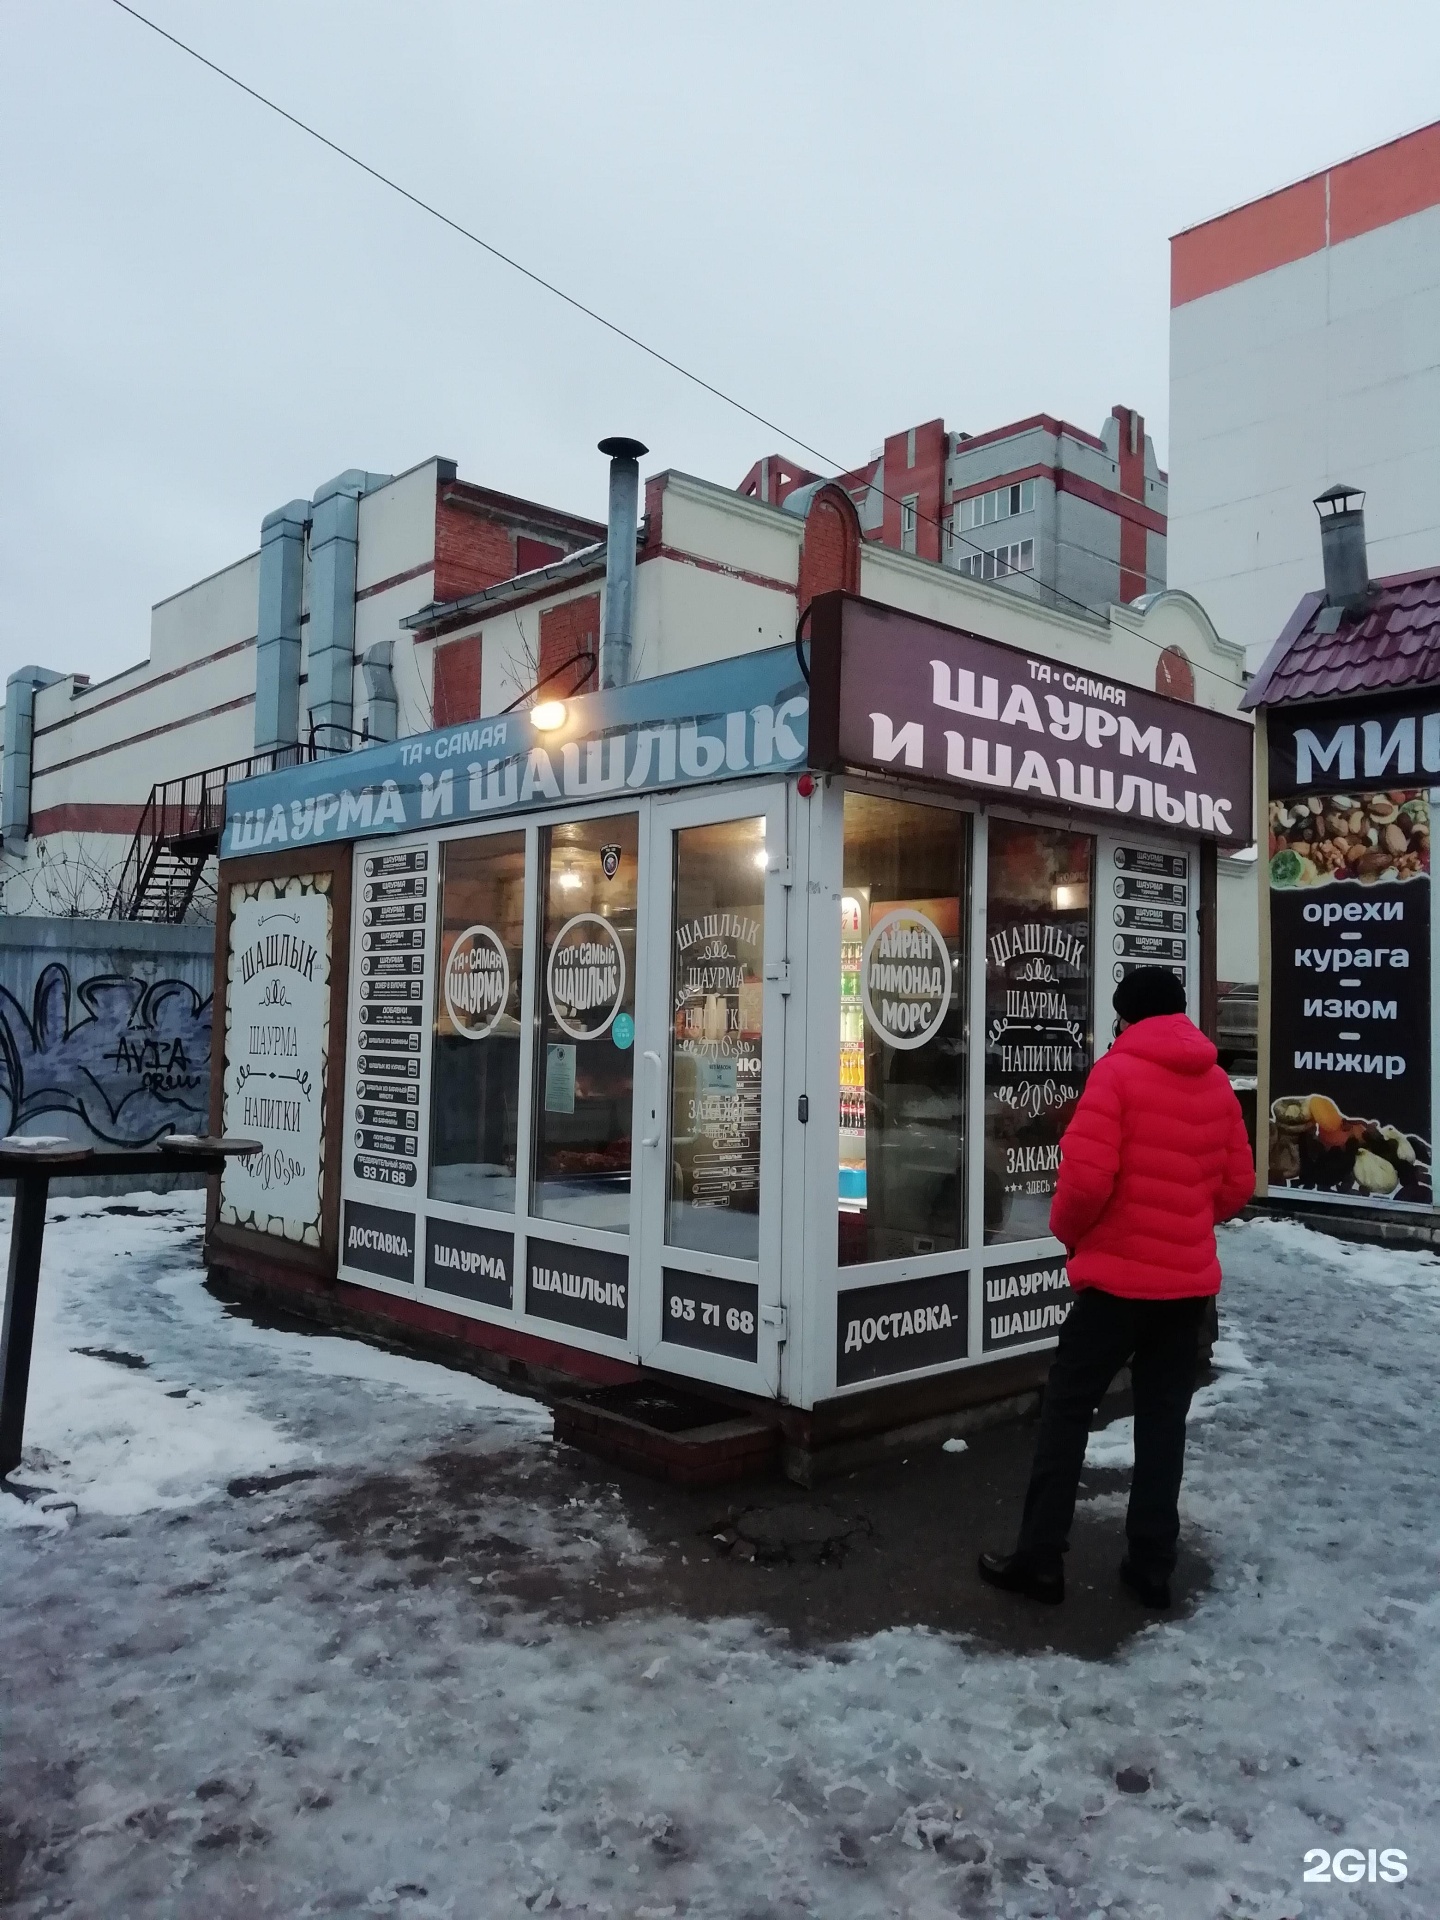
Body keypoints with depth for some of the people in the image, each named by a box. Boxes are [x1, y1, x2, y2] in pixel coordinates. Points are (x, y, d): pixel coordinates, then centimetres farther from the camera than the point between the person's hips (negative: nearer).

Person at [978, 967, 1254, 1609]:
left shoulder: (1118, 1070, -12)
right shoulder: (1217, 1083, 6)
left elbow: (1087, 1176, -19)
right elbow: (1238, 1184, 10)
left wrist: (1068, 1230, 0)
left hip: (1120, 1274, -5)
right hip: (1190, 1279, 6)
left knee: (1066, 1409, 5)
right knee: (1163, 1416, 13)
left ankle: (1040, 1558, 9)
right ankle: (1152, 1566, 18)